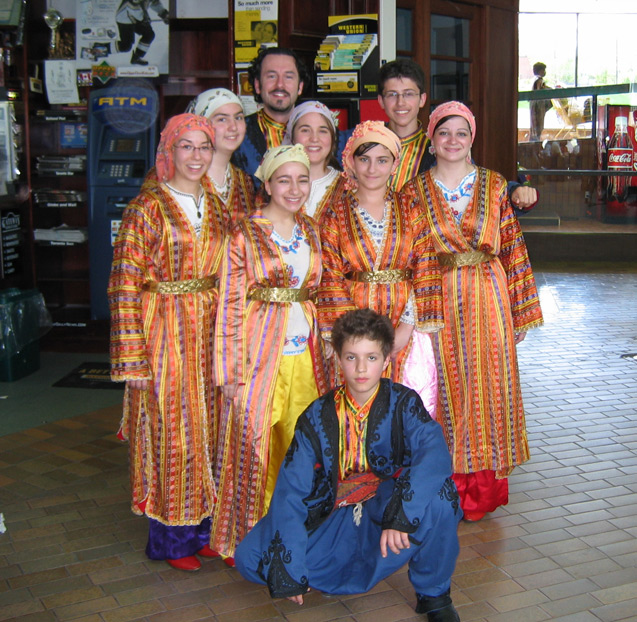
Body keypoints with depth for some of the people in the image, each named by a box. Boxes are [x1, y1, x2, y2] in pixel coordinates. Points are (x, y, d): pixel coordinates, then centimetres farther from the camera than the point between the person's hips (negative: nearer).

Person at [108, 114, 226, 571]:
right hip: (164, 333, -5)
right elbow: (125, 284, -10)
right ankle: (170, 539, 18)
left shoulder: (217, 210, 10)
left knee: (207, 427, 10)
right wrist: (132, 356, -15)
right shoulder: (147, 208, -6)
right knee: (169, 430, 1)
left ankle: (203, 529, 25)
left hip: (211, 335, 5)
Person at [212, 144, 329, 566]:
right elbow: (230, 306, -9)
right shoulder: (244, 235, -7)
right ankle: (250, 537, 17)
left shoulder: (310, 231, 10)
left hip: (304, 354, 5)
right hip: (260, 354, -5)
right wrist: (230, 369, -12)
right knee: (253, 440, 0)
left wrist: (322, 349, 14)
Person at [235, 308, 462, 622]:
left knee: (437, 492, -33)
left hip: (387, 504, -1)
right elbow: (291, 488, -11)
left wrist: (402, 513, -44)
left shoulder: (403, 404, -11)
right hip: (333, 515, 2)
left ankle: (434, 594, -7)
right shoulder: (318, 416, -7)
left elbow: (434, 453, -30)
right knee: (250, 558, -16)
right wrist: (287, 570, -16)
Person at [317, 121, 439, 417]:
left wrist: (407, 326, -8)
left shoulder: (411, 212, 8)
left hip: (406, 328, 1)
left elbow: (423, 273, 3)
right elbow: (330, 279, -1)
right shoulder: (335, 215, 5)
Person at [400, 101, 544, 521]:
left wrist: (521, 311, 2)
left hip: (488, 300, 1)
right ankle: (452, 487, 18)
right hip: (439, 304, 0)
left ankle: (485, 487, 19)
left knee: (489, 388, 4)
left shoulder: (495, 186, 5)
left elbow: (513, 250, 4)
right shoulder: (414, 191, 4)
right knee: (447, 391, 4)